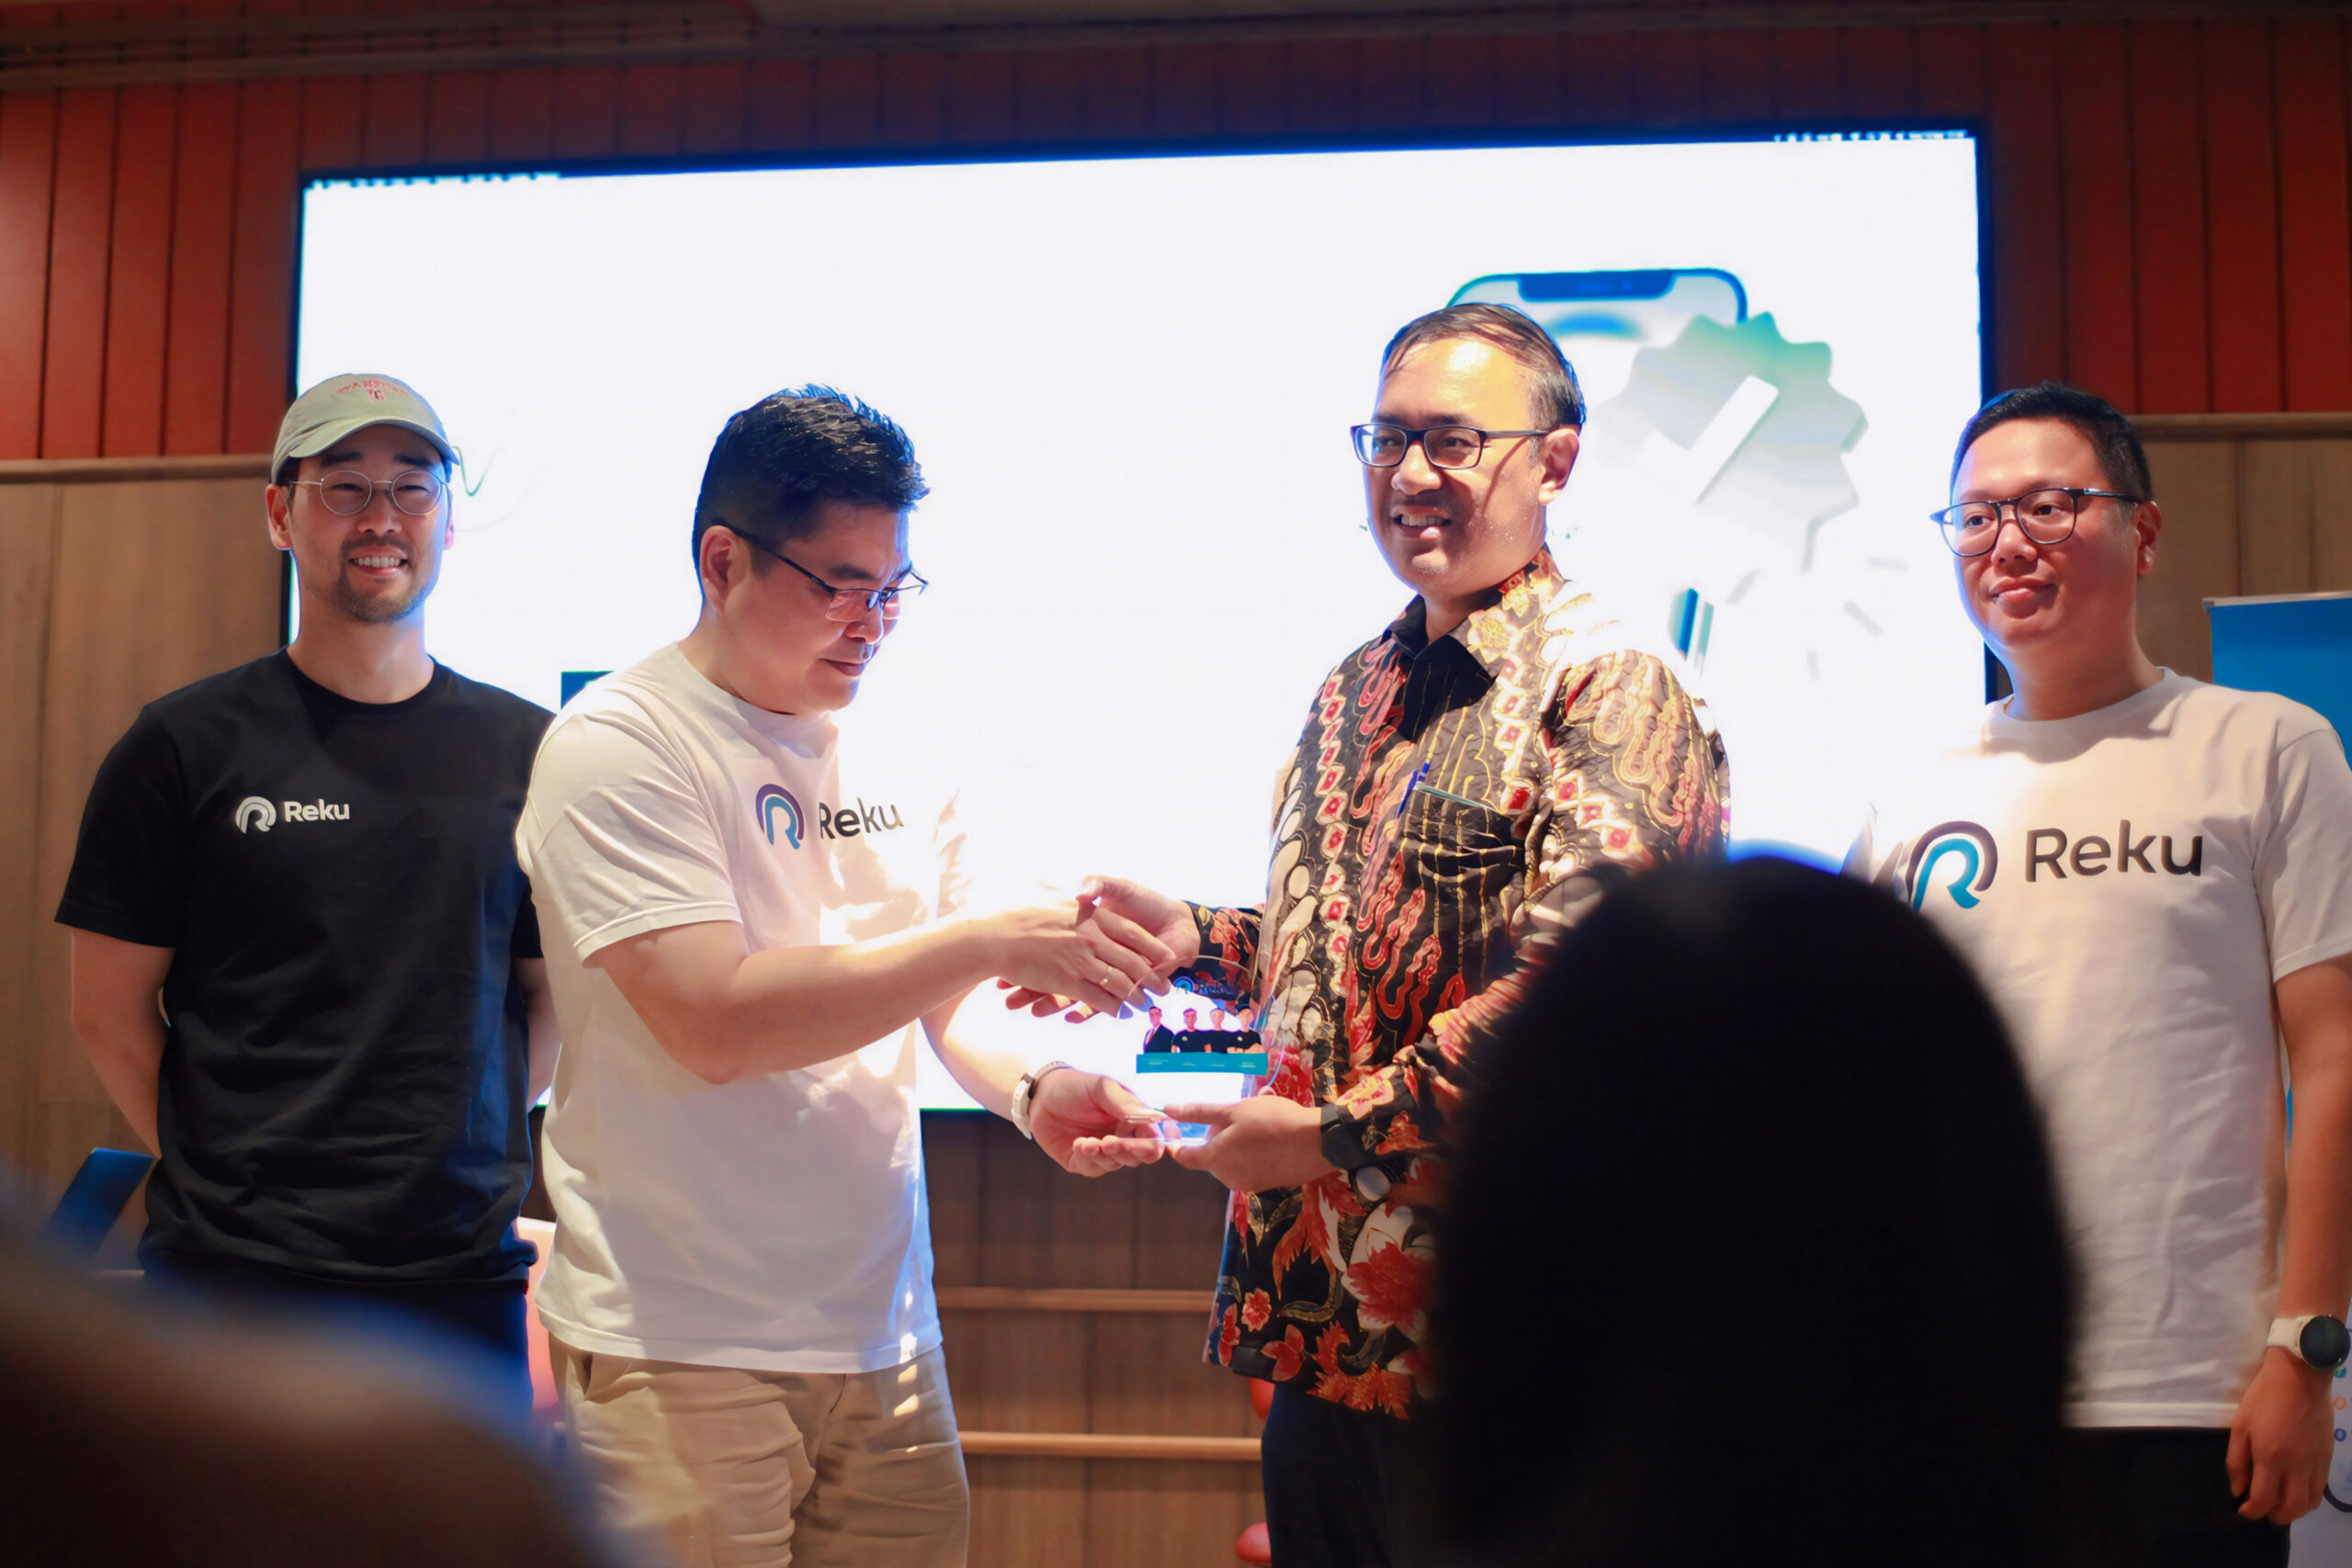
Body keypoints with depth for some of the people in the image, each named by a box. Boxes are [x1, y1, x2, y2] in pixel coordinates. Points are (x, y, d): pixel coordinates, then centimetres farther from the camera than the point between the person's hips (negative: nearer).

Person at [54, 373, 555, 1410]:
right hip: (233, 1273, -2)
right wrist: (223, 1174, -1)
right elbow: (109, 1011, 3)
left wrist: (471, 1149, 4)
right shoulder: (185, 745, 0)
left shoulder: (526, 750, 7)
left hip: (464, 1274, 2)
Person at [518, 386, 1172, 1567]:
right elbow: (714, 1018, -21)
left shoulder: (893, 757, 10)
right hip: (682, 1346, -6)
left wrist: (1028, 1092, -6)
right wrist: (991, 941, -21)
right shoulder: (617, 748, -10)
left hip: (883, 1328, 6)